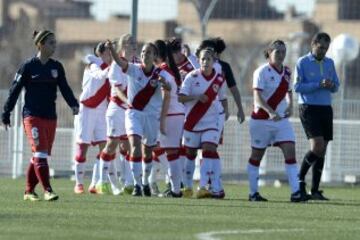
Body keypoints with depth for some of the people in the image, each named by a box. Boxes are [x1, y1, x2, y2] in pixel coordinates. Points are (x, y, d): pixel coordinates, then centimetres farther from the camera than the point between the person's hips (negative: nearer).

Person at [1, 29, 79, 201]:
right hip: (32, 116, -5)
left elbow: (64, 88, 6)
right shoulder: (28, 66, -5)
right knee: (40, 153, -14)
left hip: (50, 117, 5)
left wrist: (73, 104, -14)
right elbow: (15, 90, -2)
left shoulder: (57, 67, 9)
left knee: (39, 156, 8)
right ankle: (47, 190, -16)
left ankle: (29, 191, 18)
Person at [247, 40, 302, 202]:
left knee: (290, 151, -9)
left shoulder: (286, 72, 7)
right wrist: (271, 112, -35)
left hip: (282, 120, 5)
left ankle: (295, 192, -12)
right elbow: (257, 97, -21)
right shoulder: (262, 72, -12)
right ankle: (253, 193, 17)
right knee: (257, 155, 7)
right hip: (261, 120, -5)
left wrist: (290, 106, 1)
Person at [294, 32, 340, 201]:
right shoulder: (302, 62, -3)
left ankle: (315, 190, 7)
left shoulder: (329, 63, 13)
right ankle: (300, 179, 1)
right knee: (317, 146, -18)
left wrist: (331, 86, -8)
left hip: (326, 109, 6)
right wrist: (319, 85, -19)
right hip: (309, 109, -6)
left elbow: (336, 87, 16)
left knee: (322, 150, 3)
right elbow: (297, 86, -11)